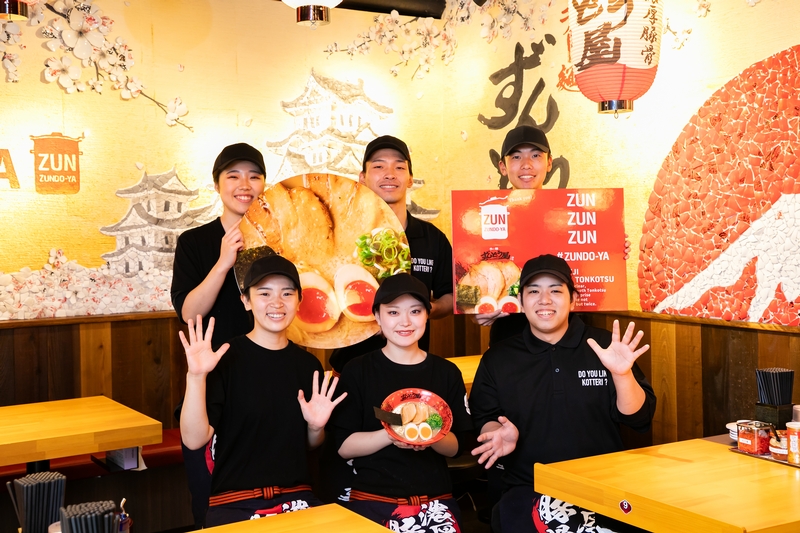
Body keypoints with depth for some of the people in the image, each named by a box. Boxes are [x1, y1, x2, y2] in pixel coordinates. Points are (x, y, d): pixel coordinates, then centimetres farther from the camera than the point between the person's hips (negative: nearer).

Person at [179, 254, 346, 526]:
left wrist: (316, 427, -4)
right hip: (233, 502, -4)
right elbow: (194, 439, -17)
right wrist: (196, 376, -28)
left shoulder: (308, 364, 6)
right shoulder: (225, 358, -8)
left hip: (296, 496, 4)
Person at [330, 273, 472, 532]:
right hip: (373, 499, -2)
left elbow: (455, 446, 6)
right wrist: (389, 435, -19)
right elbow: (344, 446, -4)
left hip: (435, 498, 2)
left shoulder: (447, 373, 5)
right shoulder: (357, 371, -1)